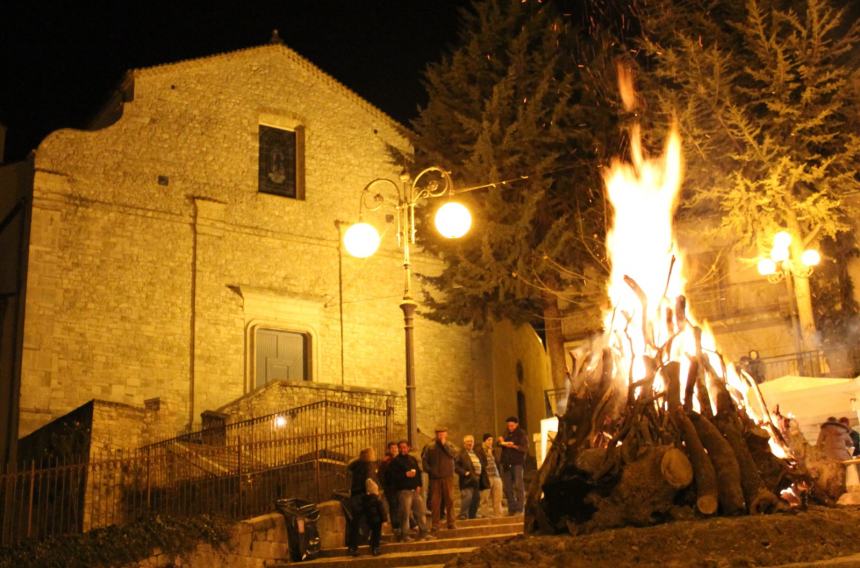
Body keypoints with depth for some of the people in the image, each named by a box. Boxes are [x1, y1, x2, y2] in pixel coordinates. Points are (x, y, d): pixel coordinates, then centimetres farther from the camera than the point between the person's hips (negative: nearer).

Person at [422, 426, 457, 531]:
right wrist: (429, 470, -3)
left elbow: (453, 453, -13)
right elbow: (425, 460, 10)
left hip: (447, 476, 0)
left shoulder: (449, 445, 7)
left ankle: (451, 522, 8)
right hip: (435, 477, 0)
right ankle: (435, 524, 6)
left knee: (449, 499, 2)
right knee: (435, 501, 1)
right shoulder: (430, 447, 7)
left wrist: (444, 444, -10)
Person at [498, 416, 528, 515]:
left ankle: (520, 509, -8)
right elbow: (500, 444, 20)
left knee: (518, 485, -9)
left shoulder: (521, 434, 1)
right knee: (507, 487, 4)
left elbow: (525, 448, -7)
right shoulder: (507, 434, 16)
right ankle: (512, 509, 11)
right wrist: (501, 441, -2)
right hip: (506, 463, 6)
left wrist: (514, 446, -20)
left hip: (517, 463, -5)